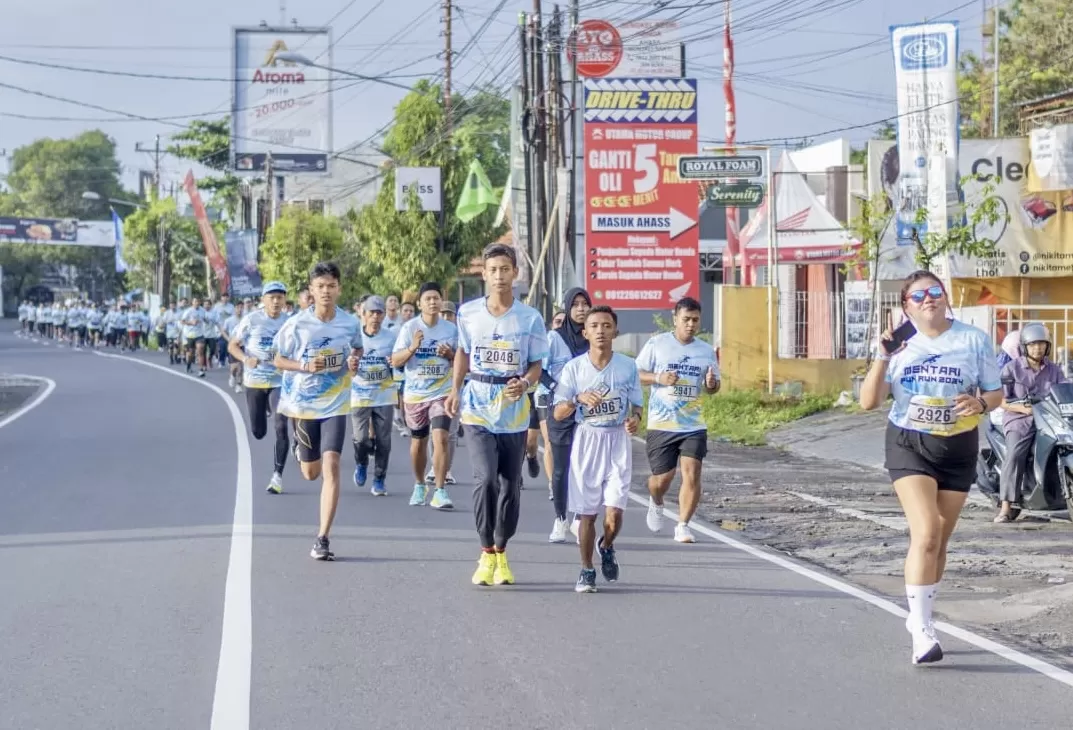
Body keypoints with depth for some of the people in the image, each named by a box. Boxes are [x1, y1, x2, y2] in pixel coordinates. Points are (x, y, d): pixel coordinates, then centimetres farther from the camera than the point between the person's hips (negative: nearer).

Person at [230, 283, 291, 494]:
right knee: (258, 432, 7)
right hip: (255, 381, 0)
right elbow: (232, 345, -2)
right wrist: (246, 359, -20)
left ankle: (277, 475, -7)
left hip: (280, 381, 0)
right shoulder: (251, 320, -6)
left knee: (281, 427, -15)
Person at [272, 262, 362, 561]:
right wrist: (305, 366, -21)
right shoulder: (297, 324, -10)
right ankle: (299, 443, 55)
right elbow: (278, 360, -2)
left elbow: (357, 348, 14)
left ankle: (323, 538, -12)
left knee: (331, 466, -16)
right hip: (304, 404, 0)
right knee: (311, 473, 15)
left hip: (336, 405, 0)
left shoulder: (350, 323, -6)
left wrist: (355, 361, -9)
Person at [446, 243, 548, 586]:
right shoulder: (468, 313, 1)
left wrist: (524, 384, -19)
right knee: (485, 478, -16)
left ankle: (501, 553, 23)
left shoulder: (530, 318, -3)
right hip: (477, 408, 0)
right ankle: (486, 553, -5)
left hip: (514, 412, 1)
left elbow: (536, 365, 2)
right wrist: (455, 389, 7)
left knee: (510, 485, 6)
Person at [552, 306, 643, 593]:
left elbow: (637, 405, 10)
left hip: (618, 442, 0)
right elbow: (558, 414, -2)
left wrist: (635, 420, -12)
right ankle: (587, 571, 17)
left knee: (614, 513, -8)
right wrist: (579, 399, -21)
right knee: (587, 513, 2)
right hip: (586, 441, 0)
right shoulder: (574, 368, -2)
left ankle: (607, 548, 24)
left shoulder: (628, 366, 1)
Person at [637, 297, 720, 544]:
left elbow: (714, 386, 15)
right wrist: (659, 378, -17)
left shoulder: (706, 350, 7)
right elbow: (636, 374, 1)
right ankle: (656, 504, 38)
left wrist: (712, 384, -9)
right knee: (663, 477, 3)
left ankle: (683, 526, -2)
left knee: (692, 473, -12)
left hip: (694, 425, 2)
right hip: (661, 424, -2)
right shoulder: (657, 344, -1)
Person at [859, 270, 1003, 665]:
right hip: (909, 444, -1)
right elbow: (869, 402, -5)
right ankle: (921, 630, -17)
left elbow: (995, 393, 4)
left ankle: (920, 618, 28)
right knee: (926, 534, -18)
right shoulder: (900, 344, -1)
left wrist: (980, 403, -19)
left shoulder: (974, 340, -3)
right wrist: (883, 357, -19)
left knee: (940, 539, 10)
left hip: (958, 449, 2)